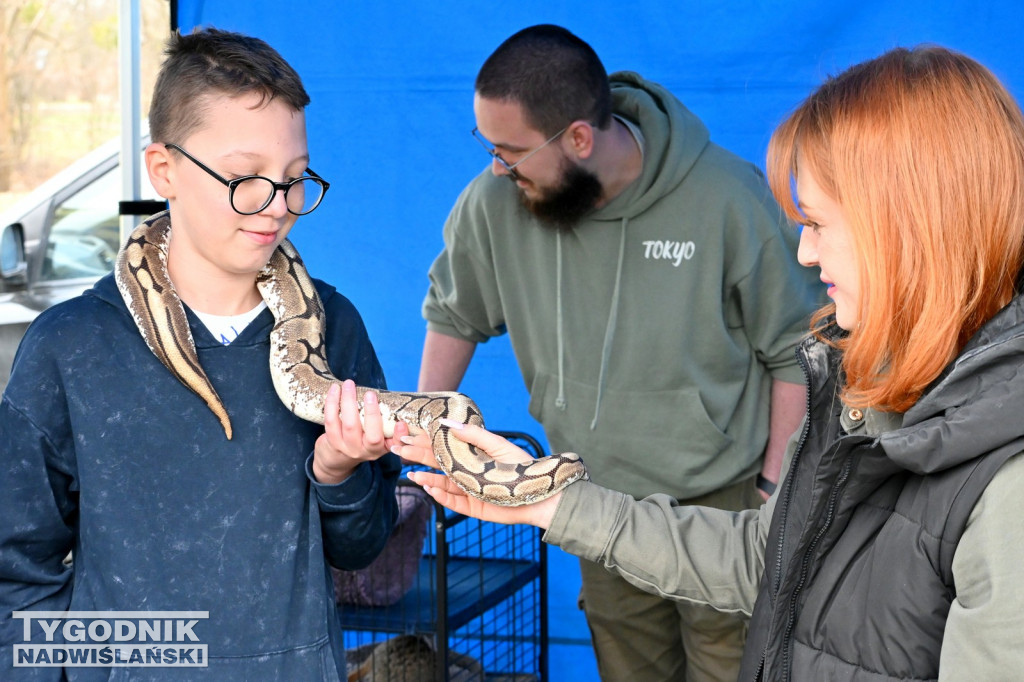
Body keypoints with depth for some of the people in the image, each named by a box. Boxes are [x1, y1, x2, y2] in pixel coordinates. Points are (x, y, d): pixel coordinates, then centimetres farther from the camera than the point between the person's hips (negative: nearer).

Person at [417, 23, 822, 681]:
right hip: (599, 502, 4)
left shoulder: (730, 199, -21)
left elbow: (796, 350, -9)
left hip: (722, 502, -3)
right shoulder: (495, 201, -13)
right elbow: (453, 313, 8)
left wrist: (775, 486, -8)